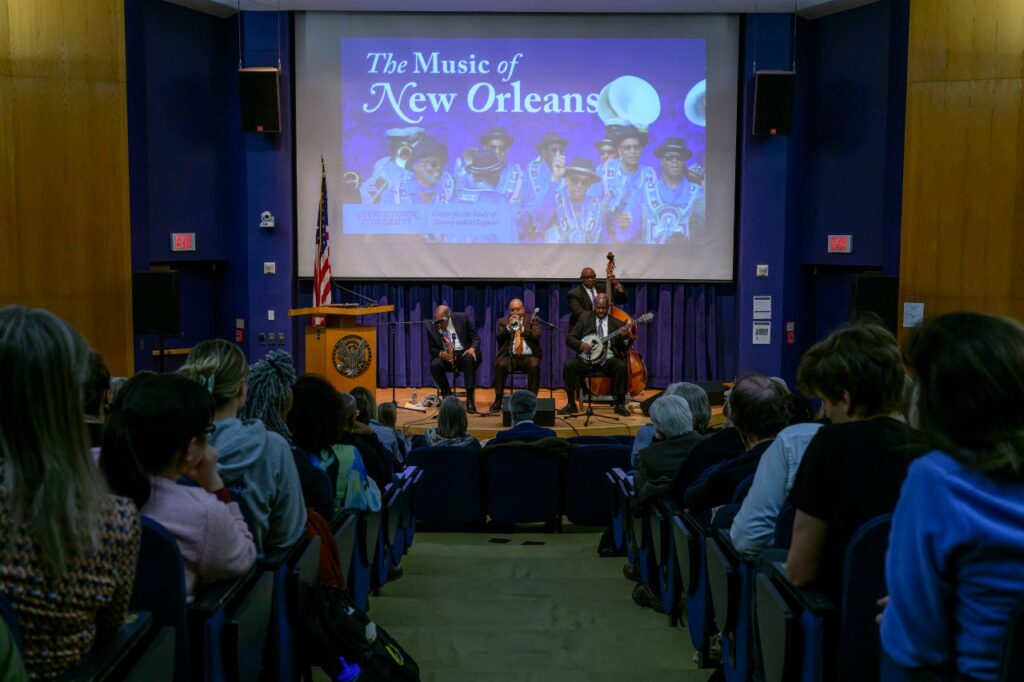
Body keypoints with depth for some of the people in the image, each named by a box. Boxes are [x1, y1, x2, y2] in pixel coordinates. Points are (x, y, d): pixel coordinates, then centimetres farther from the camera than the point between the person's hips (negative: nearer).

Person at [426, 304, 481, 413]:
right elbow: (432, 349, 8)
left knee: (469, 359, -36)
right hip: (445, 356, 1)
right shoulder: (431, 328, 1)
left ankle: (470, 399, -31)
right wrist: (440, 353, -16)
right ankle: (447, 396, -10)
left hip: (464, 353, -1)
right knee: (434, 364, -30)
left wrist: (472, 348, -20)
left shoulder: (463, 319, -2)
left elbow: (475, 338, 2)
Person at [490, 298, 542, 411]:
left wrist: (521, 328, -11)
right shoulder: (503, 321, 15)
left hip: (528, 356, -1)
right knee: (500, 365, -30)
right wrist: (509, 326, -12)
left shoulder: (533, 320, 12)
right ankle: (498, 400, -21)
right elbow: (499, 337, 0)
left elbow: (536, 335, -5)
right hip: (510, 356, 1)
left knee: (534, 366, -33)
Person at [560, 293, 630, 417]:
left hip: (608, 360, 0)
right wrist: (580, 345, -15)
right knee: (568, 365, -26)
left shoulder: (616, 323, 8)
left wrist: (624, 337, -18)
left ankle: (619, 404, -16)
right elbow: (569, 338, 6)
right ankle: (571, 404, -14)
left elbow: (624, 348, 4)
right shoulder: (585, 318, 9)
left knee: (621, 366, -30)